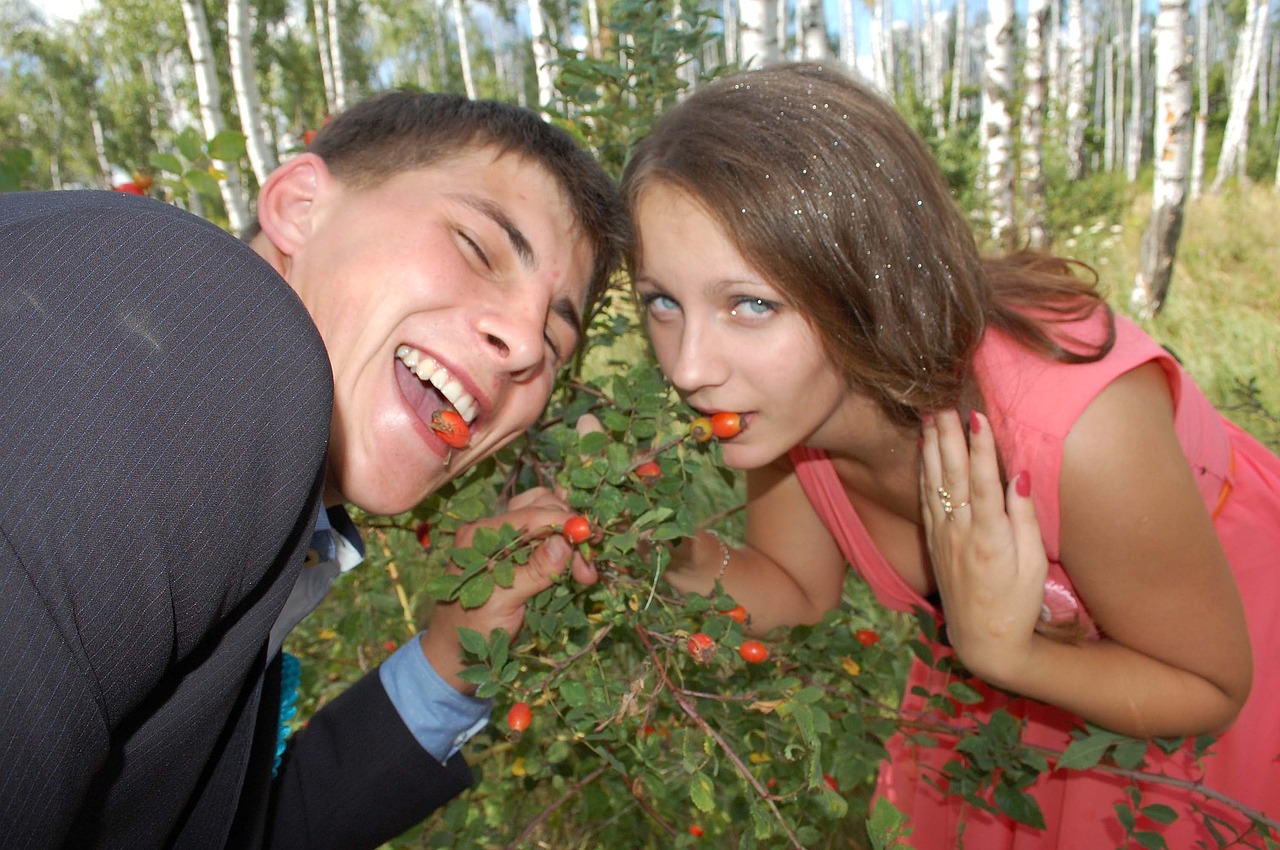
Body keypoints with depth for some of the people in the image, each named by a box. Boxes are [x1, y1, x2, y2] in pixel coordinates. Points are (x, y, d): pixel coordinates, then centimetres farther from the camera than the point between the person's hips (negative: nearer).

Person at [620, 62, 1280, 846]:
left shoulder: (1077, 429, -42)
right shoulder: (782, 394, -27)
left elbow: (1209, 689, -22)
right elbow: (802, 589, -10)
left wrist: (1000, 652, -39)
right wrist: (688, 561, -30)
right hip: (1005, 649, 4)